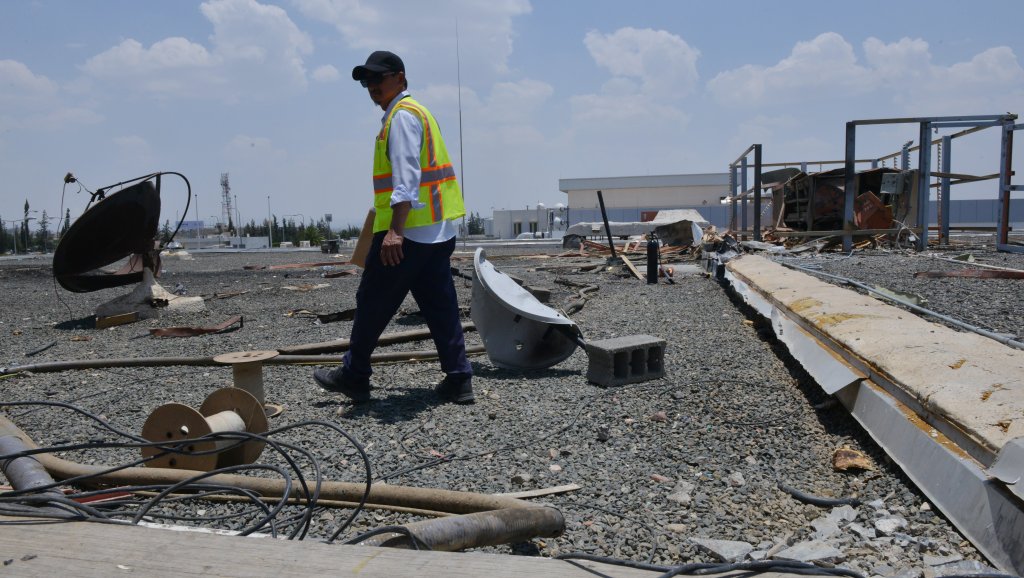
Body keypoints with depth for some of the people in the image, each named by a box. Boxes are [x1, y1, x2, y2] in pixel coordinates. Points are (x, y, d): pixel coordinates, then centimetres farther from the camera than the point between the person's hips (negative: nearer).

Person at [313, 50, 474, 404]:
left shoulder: (402, 115, -8)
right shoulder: (417, 113, 23)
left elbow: (407, 177, -20)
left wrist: (395, 230, -26)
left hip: (408, 231, -10)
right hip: (438, 230, 10)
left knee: (372, 303, 3)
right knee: (440, 306, 7)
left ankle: (353, 376, 16)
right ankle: (458, 380, 8)